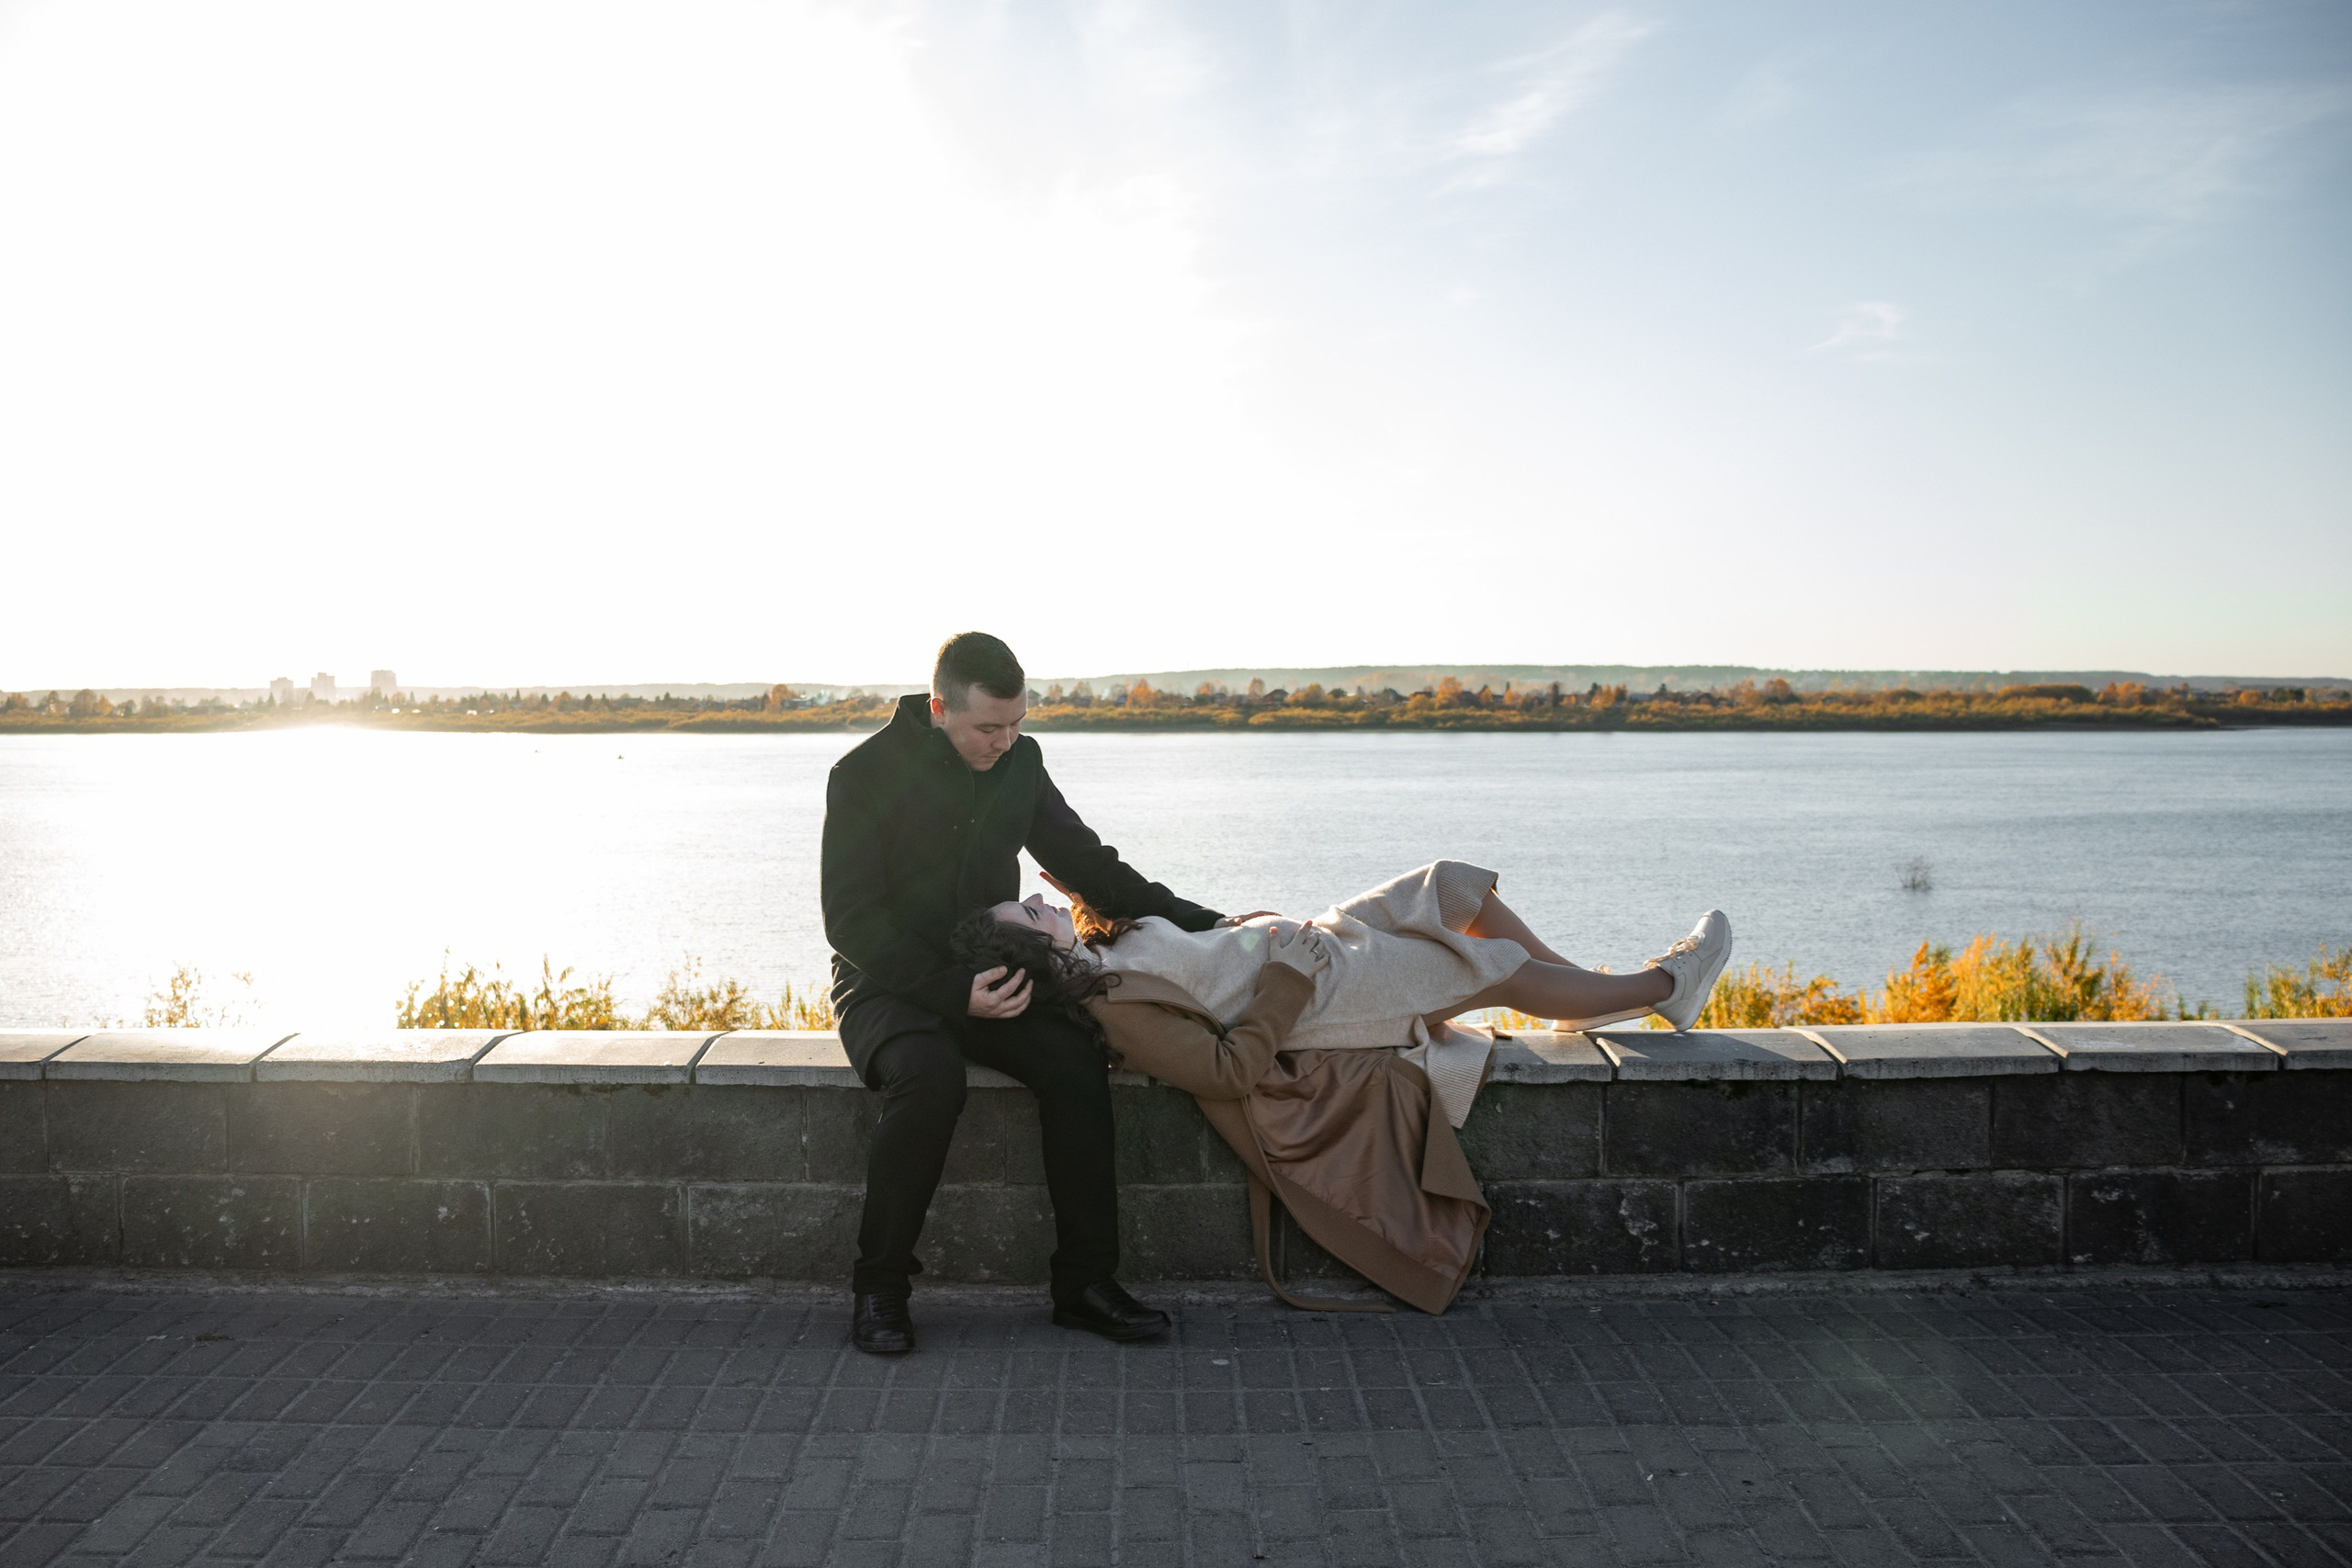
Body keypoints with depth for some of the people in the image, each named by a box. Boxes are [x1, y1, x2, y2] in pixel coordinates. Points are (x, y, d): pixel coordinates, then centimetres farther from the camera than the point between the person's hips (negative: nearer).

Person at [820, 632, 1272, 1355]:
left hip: (988, 976, 4)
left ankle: (1084, 1282, -15)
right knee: (929, 1076, -36)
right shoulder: (866, 774, -12)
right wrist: (955, 990, -25)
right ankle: (879, 1284, -17)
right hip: (889, 983, -4)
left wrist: (1196, 921, 2)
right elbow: (852, 919, -13)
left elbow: (1086, 864, 11)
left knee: (1075, 1058, -25)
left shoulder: (1020, 762, 4)